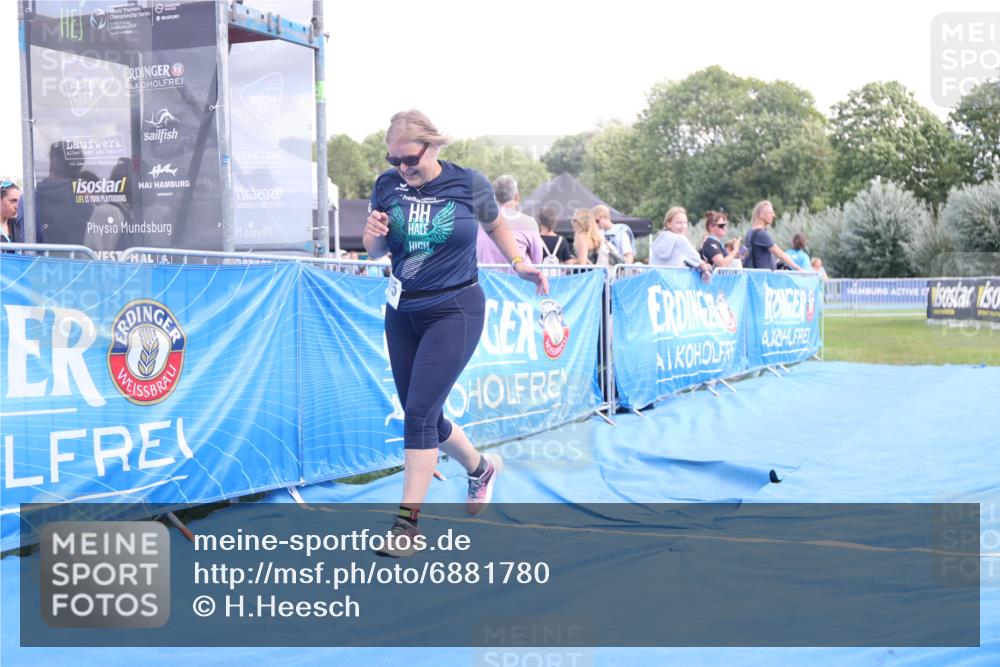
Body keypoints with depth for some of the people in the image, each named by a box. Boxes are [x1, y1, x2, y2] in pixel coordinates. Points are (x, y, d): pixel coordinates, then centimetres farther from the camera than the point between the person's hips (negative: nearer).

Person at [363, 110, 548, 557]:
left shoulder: (469, 184, -8)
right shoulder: (386, 185, -2)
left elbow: (495, 225, 13)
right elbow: (374, 251, 6)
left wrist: (519, 263, 3)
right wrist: (373, 236, -16)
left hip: (454, 311, -5)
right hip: (402, 313, 5)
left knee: (419, 412, -13)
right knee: (424, 417, 12)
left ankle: (407, 521, -4)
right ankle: (480, 468, 39)